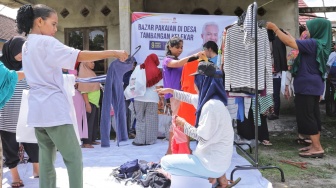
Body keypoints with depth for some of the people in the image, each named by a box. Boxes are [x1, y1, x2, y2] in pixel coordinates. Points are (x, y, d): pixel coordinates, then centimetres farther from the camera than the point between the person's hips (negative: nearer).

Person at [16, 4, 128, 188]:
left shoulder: (27, 45, 16)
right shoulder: (45, 42, -11)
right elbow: (79, 56, -21)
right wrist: (113, 53, -21)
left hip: (38, 109, 9)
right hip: (53, 109, -9)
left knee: (46, 158, 11)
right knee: (73, 157, -2)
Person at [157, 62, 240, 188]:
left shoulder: (211, 106, -24)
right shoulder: (210, 99, 5)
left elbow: (203, 137, -23)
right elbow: (191, 98, 25)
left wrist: (184, 124, -8)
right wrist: (171, 91, 32)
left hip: (213, 163, -9)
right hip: (216, 159, 9)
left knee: (165, 162, 2)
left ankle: (209, 178, -2)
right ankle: (215, 175, 10)